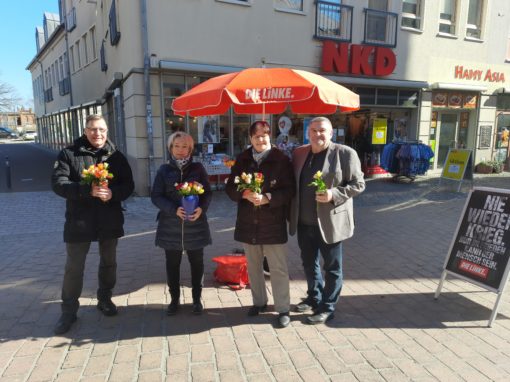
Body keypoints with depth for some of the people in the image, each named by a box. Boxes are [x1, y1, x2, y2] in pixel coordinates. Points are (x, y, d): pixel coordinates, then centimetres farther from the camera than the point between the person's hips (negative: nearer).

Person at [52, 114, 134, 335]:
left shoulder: (116, 156, 3)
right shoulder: (69, 154, -4)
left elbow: (128, 185, 0)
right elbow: (58, 183, -14)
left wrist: (112, 193, -22)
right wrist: (88, 190, -29)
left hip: (110, 220, 3)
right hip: (79, 221, -2)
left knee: (109, 263, 16)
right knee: (74, 267, 7)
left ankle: (105, 299, 36)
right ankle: (68, 310, 23)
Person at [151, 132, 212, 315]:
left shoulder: (198, 168, 2)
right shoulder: (164, 170, 2)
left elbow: (208, 193, 2)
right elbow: (156, 196, -3)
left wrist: (201, 208, -19)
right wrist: (174, 210, -18)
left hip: (195, 224, 0)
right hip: (171, 225, 1)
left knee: (197, 262, 9)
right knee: (172, 264, 10)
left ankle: (197, 298, 25)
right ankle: (174, 299, 26)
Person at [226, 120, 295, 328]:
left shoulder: (281, 159, -7)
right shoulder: (242, 159, 5)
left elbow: (289, 190, -9)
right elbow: (230, 187, 6)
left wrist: (267, 198, -23)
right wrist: (245, 194, -15)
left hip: (273, 223, -4)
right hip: (248, 223, 4)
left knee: (278, 268, 2)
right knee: (253, 266, 17)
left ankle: (283, 309, 17)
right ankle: (259, 302, 35)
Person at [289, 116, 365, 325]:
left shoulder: (345, 153, -9)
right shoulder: (299, 153, 7)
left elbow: (358, 184, -8)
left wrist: (334, 194, -23)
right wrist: (292, 213, 8)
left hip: (330, 222, -5)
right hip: (304, 222, 6)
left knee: (332, 267, 9)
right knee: (309, 263, 20)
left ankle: (327, 308, 26)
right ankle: (314, 297, 41)